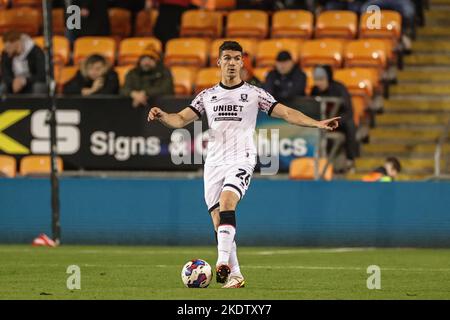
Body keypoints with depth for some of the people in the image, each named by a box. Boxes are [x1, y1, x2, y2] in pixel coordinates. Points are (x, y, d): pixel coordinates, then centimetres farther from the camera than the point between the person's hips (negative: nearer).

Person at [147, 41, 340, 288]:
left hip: (241, 161, -4)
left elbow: (286, 113, -1)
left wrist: (318, 124, -13)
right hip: (214, 163, 4)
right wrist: (161, 116, -14)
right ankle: (234, 276, 9)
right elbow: (181, 119, 8)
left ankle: (223, 263, -35)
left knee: (226, 202, -29)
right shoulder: (207, 96, 12)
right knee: (218, 221, 0)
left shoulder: (254, 94, 4)